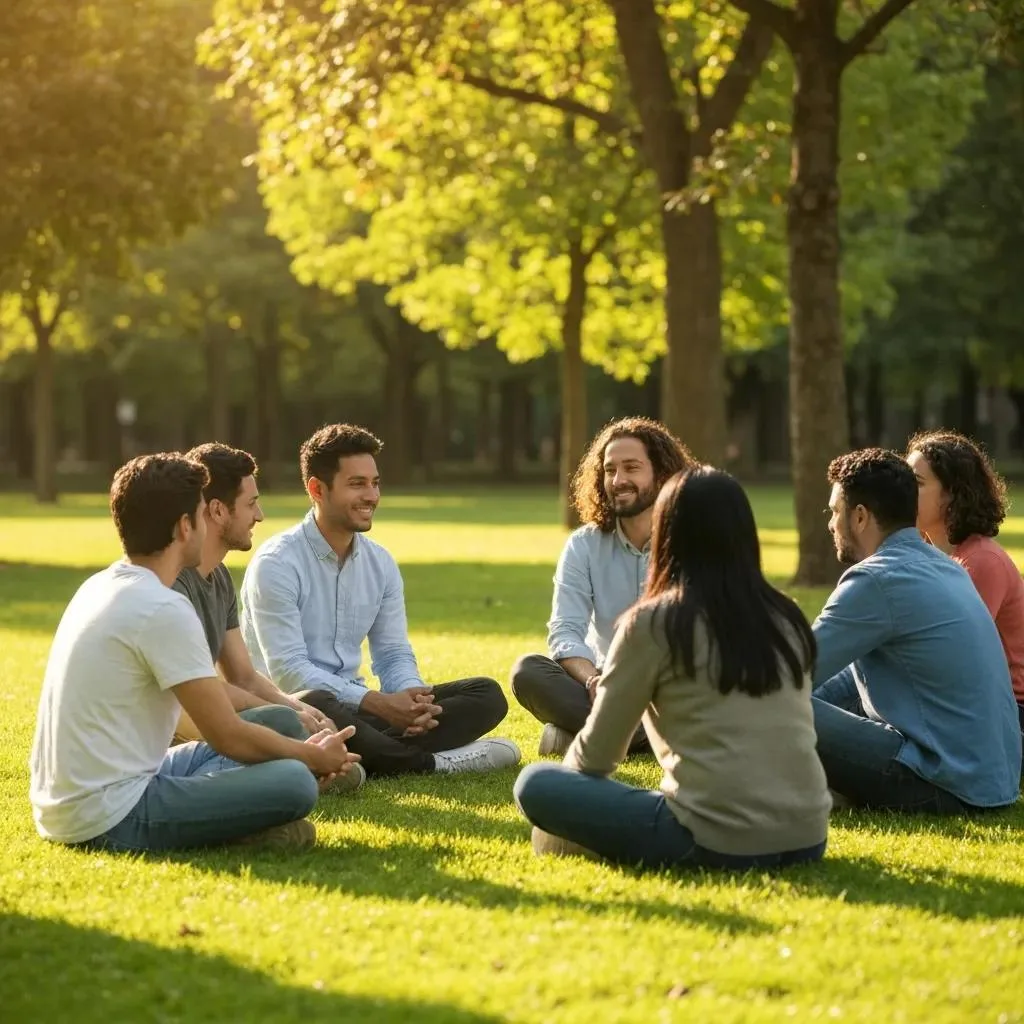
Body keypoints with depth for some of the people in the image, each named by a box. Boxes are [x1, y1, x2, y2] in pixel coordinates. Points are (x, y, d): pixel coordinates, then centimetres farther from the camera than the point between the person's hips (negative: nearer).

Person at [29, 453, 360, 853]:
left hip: (62, 806, 10)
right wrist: (314, 757, 7)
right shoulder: (163, 610, -16)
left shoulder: (100, 587, 12)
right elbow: (230, 736, -11)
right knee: (295, 782, -18)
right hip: (109, 820, -10)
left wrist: (302, 750, 21)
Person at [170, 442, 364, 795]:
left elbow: (244, 677, 12)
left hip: (202, 722, 10)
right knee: (279, 721, -30)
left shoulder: (219, 579, 12)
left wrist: (299, 709, -7)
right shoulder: (169, 581, -20)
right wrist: (287, 714, -17)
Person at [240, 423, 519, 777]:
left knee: (486, 695, -5)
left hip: (354, 703, 7)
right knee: (315, 707, -44)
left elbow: (394, 655, 10)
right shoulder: (276, 565, -12)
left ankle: (367, 755, -27)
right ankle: (429, 762, -22)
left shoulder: (381, 564, 9)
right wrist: (377, 702, -26)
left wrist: (411, 697, -14)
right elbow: (288, 670, -19)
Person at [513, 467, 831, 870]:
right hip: (807, 839, 6)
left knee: (536, 783, 8)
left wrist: (567, 784, 28)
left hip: (716, 844, -6)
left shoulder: (653, 623, -3)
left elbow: (597, 754, 6)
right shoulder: (785, 617, 11)